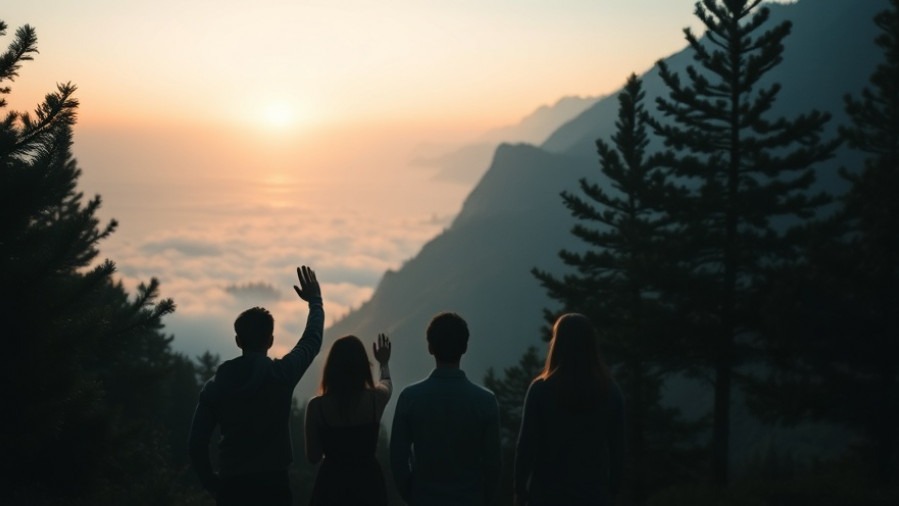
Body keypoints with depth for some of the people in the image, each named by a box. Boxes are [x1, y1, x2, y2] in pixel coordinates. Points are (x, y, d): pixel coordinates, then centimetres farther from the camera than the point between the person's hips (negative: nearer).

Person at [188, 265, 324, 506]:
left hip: (231, 486, 2)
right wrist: (315, 301, 26)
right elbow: (312, 341, 12)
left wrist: (211, 482, 13)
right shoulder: (282, 374, -6)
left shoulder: (216, 384, 0)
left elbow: (196, 443, 0)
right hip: (273, 484, -2)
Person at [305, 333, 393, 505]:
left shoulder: (317, 405, -10)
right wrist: (384, 363, 42)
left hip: (331, 483, -1)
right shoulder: (375, 399, -7)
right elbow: (387, 383, 21)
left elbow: (313, 457, -2)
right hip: (368, 481, 1)